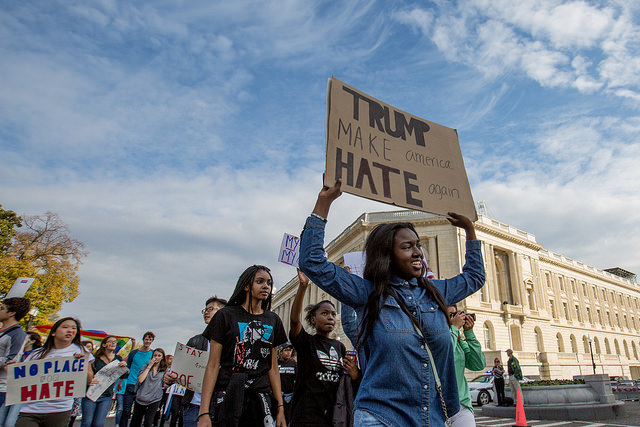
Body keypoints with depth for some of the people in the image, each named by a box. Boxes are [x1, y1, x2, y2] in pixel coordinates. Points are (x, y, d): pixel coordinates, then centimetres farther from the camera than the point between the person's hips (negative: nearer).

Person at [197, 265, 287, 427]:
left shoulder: (272, 320, 10)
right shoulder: (226, 315, -2)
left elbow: (273, 367, 11)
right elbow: (213, 365, -5)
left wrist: (280, 407, 6)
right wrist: (204, 413, -10)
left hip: (261, 396, 3)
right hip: (228, 395, -3)